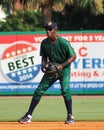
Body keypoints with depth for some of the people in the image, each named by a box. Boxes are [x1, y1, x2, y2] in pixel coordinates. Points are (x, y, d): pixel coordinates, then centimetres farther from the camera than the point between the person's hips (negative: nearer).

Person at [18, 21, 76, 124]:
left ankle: (70, 116, -12)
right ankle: (28, 116, 7)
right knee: (39, 90, 1)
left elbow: (73, 56, -14)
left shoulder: (63, 42, -20)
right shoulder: (44, 43, -5)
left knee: (65, 90, -24)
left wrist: (62, 65, -25)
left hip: (64, 69, -5)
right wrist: (43, 64, -12)